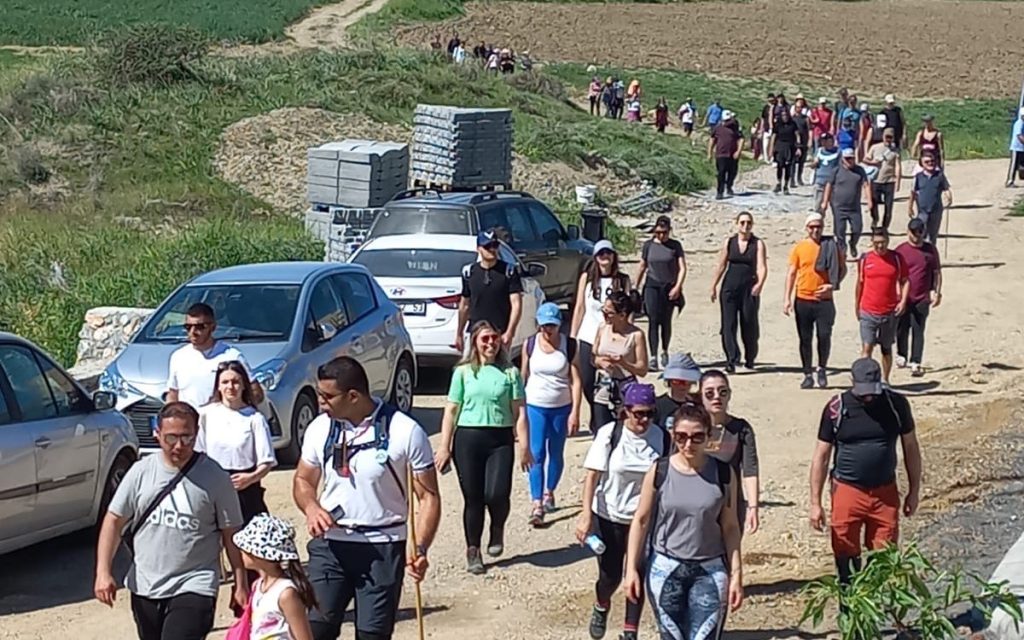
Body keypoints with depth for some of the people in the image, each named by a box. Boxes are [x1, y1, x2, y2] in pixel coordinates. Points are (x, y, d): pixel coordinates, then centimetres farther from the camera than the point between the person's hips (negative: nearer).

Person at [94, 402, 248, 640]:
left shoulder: (215, 477, -8)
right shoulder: (141, 472, -1)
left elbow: (231, 535, -2)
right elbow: (114, 521, 2)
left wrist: (241, 585, -1)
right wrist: (103, 572, -7)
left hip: (193, 588, -4)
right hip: (145, 588, 5)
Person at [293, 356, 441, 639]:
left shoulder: (405, 432, -11)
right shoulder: (320, 428, 0)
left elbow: (428, 496, -8)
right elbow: (303, 480, 14)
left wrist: (420, 549, -21)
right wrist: (311, 508, -9)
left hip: (383, 549, -3)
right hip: (330, 545, 3)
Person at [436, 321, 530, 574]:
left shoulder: (510, 372, 6)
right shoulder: (463, 372, 6)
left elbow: (519, 412, 4)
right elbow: (451, 411, 6)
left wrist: (524, 446, -1)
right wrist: (444, 446, 2)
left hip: (500, 440, 0)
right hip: (468, 438, 0)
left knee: (496, 494, -14)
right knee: (473, 498, 3)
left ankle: (497, 529, 19)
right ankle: (473, 552, 17)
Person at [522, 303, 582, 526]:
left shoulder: (569, 346, -5)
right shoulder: (530, 344, -2)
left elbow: (575, 381, -5)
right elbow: (523, 377, 6)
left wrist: (575, 412, -10)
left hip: (561, 407, 0)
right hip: (535, 406, 0)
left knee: (556, 453, 12)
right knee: (536, 455, -8)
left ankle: (549, 492, 35)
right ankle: (537, 505, -11)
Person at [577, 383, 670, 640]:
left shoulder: (660, 437, -7)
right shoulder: (609, 434, -13)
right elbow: (592, 475, -12)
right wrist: (586, 515, -19)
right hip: (609, 516, -1)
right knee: (610, 575, 6)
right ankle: (601, 608, 40)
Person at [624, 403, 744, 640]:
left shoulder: (723, 474, -4)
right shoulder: (659, 471, -5)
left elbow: (730, 527, 1)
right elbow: (641, 521, 1)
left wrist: (736, 573, -1)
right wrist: (632, 568, -2)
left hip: (710, 571, 0)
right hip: (665, 569, 0)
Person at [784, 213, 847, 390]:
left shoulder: (831, 246, 3)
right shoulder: (799, 248, 3)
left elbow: (842, 268, 9)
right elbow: (791, 273, 4)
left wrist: (833, 285, -8)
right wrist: (787, 298, -4)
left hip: (824, 300, -1)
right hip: (803, 300, 1)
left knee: (824, 336, -6)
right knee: (805, 339, 5)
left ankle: (822, 369, 17)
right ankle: (808, 375, 13)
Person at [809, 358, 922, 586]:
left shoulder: (896, 404, -2)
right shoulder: (837, 408, -7)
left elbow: (910, 447, 10)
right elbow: (821, 456, -1)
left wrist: (914, 491, 10)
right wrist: (815, 503, -3)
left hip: (885, 493, 1)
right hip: (847, 492, -1)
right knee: (846, 558, 4)